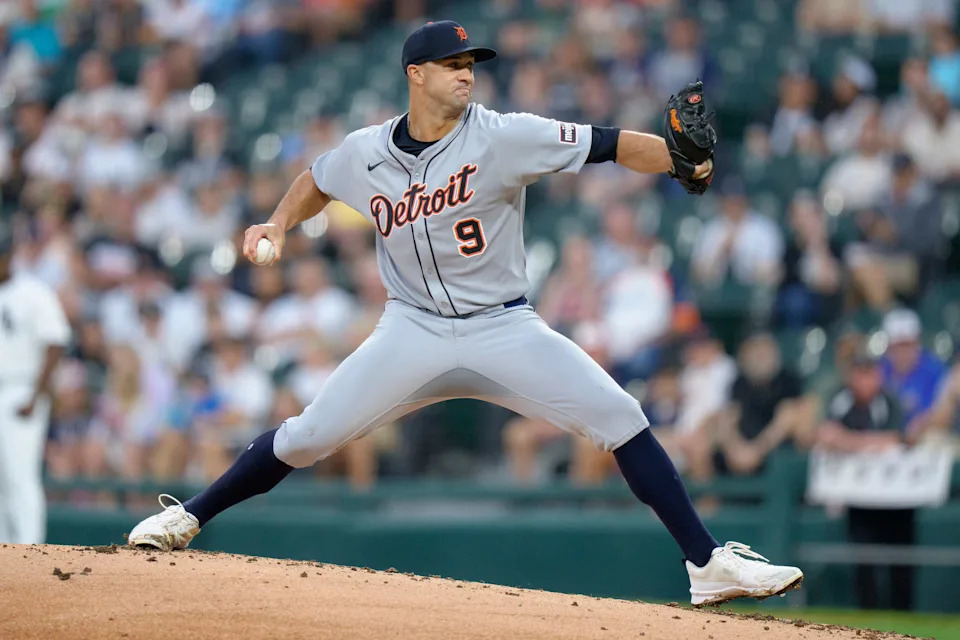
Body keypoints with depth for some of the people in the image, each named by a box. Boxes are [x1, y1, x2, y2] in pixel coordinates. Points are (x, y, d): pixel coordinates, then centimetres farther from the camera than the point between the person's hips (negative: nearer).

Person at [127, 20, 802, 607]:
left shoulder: (504, 137, -12)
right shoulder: (366, 153, -2)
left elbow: (607, 144, -20)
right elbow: (317, 181, 22)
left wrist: (680, 159, -35)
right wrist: (279, 225, 5)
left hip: (504, 329, -1)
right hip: (415, 333, 1)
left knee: (620, 419, -15)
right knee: (308, 436, -5)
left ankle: (708, 564, -10)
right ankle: (186, 519, 16)